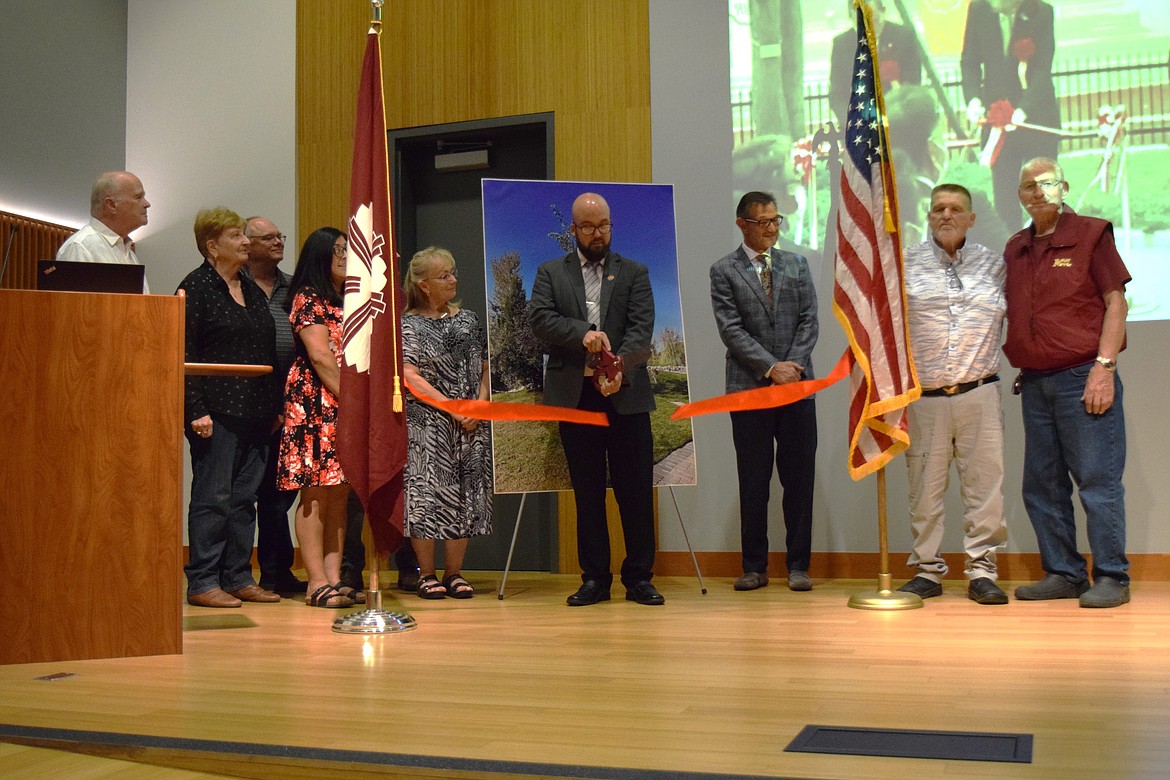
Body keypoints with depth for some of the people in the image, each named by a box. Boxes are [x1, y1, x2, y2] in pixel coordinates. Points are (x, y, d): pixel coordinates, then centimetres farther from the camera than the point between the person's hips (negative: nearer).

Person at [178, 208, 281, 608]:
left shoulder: (252, 289, 18)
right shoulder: (195, 287, -4)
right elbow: (185, 354, -11)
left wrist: (274, 406, 15)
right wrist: (196, 410, -17)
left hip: (255, 413, 7)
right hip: (217, 412, -7)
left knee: (244, 497, 10)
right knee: (212, 497, -4)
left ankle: (238, 578, 17)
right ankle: (202, 582, 4)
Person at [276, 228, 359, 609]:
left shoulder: (344, 301, 22)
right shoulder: (308, 298, -4)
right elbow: (320, 356, -12)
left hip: (344, 405, 9)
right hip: (316, 401, -9)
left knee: (339, 490, 5)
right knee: (316, 491, -8)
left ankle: (333, 577, 7)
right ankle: (317, 581, -7)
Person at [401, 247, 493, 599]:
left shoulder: (468, 319, 12)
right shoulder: (409, 324, -1)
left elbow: (484, 369, 13)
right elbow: (410, 376, -9)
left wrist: (479, 404, -5)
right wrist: (453, 409, -14)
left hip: (470, 425, 4)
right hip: (425, 423, -4)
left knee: (464, 494, 4)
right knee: (426, 490, -5)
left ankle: (454, 572, 14)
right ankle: (426, 574, 5)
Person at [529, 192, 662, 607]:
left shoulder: (634, 273, 11)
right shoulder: (550, 273, 12)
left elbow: (642, 330, -1)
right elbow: (539, 318, -3)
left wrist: (620, 367, -19)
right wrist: (582, 333, -19)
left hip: (626, 394, 0)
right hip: (575, 396, 0)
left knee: (636, 490, 1)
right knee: (587, 492, 6)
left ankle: (639, 578, 11)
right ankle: (594, 579, 15)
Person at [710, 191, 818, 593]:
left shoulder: (796, 265, 13)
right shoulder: (724, 271, 3)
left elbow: (809, 321, 7)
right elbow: (731, 330, -5)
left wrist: (793, 365, -7)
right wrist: (770, 368, -13)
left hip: (797, 385, 2)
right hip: (749, 389, -2)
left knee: (799, 478, 3)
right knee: (754, 481, 3)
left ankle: (798, 565, 11)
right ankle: (754, 567, 11)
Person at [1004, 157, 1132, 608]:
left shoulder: (1090, 234, 0)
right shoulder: (1015, 250, 15)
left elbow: (1116, 302, -4)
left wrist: (1104, 366, -12)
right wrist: (1022, 367, 8)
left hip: (1082, 376, -6)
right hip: (1035, 383, 6)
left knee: (1098, 480, -4)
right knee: (1042, 486, 8)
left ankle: (1111, 578, 4)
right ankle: (1062, 574, 17)